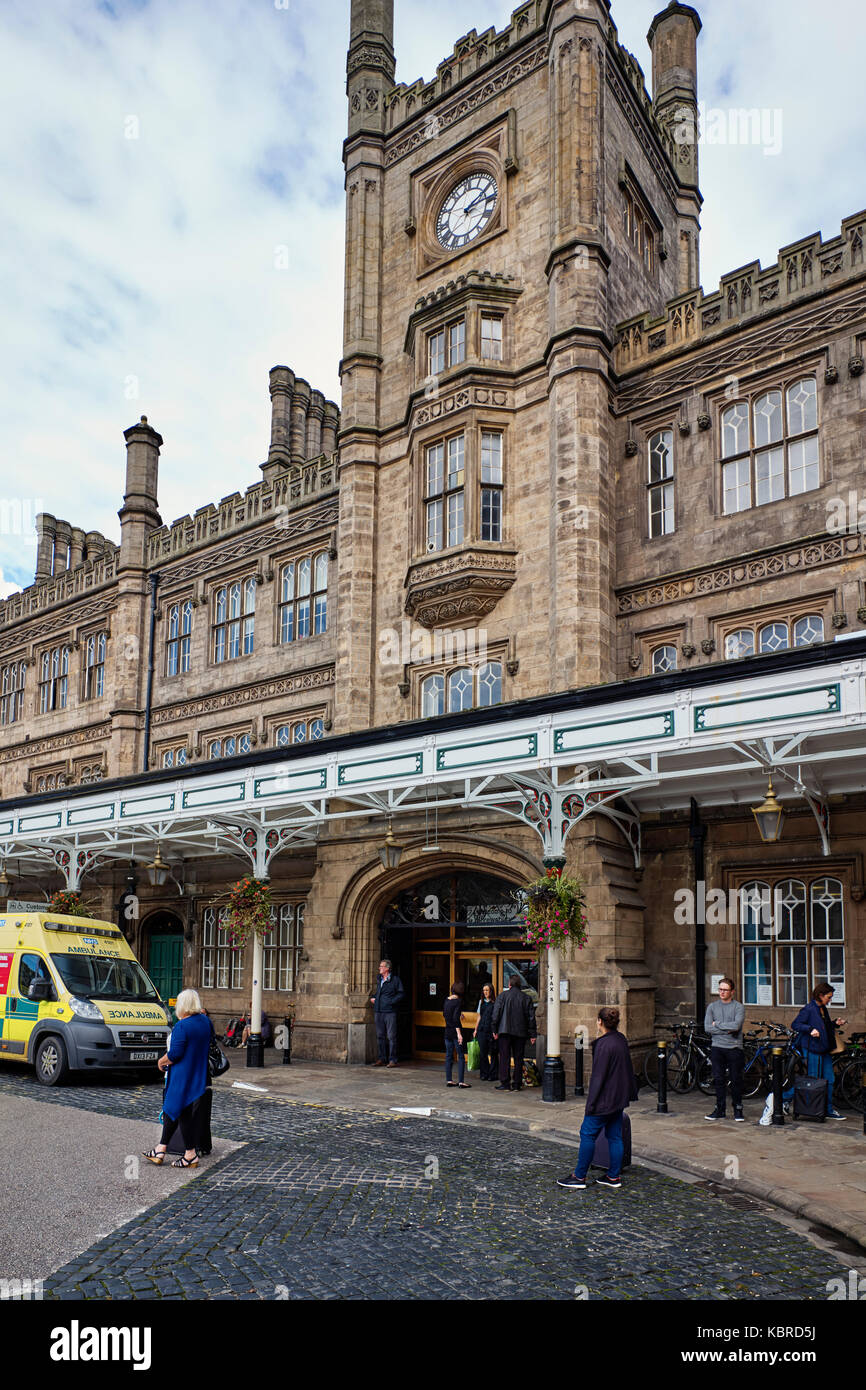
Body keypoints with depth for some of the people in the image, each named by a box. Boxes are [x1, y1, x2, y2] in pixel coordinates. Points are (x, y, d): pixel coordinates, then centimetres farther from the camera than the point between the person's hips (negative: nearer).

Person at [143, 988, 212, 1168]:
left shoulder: (181, 1027, -20)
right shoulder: (206, 1022, 4)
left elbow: (175, 1054, -21)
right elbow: (208, 1046, 16)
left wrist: (162, 1061, -4)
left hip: (183, 1077, -8)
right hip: (200, 1077, 8)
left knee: (182, 1113, 2)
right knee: (171, 1109, 18)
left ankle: (191, 1155, 8)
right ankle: (160, 1151, 26)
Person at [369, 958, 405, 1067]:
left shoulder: (395, 979, -3)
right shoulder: (379, 979, 16)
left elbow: (400, 994, -5)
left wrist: (391, 1002, -14)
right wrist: (372, 997, 12)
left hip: (390, 1011, -6)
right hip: (378, 1011, 6)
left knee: (391, 1037, -4)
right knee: (380, 1036, 9)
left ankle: (392, 1060, 2)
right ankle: (382, 1059, 17)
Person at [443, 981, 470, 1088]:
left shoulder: (447, 1000, 7)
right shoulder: (458, 1001, -14)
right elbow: (455, 1018, -21)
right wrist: (459, 1033, -23)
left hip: (447, 1031, 7)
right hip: (455, 1031, -7)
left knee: (448, 1056, 11)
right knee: (461, 1057, -1)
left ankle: (448, 1080, 13)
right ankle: (461, 1081, -5)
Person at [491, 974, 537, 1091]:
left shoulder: (503, 995, -1)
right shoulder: (526, 998, 5)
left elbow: (496, 1013, -4)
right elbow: (531, 1017, 4)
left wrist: (495, 1030, 2)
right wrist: (532, 1034, 8)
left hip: (505, 1031, -2)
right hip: (520, 1033, 2)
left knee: (504, 1058, 2)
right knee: (518, 1059, 8)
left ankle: (505, 1084, 0)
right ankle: (517, 1084, 8)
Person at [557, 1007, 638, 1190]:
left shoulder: (604, 1044, -21)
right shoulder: (622, 1040, 7)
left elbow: (599, 1076, -20)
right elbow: (628, 1070, 17)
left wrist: (591, 1103, -16)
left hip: (605, 1100, -9)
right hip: (619, 1099, 9)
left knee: (588, 1134, 0)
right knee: (614, 1136, 14)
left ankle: (579, 1177, 6)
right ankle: (614, 1176, 19)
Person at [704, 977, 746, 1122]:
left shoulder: (738, 1007, -1)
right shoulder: (712, 1006, 8)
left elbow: (736, 1025, -16)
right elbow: (708, 1027, -2)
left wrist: (717, 1024, -7)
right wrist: (728, 1030, -10)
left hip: (734, 1048, -2)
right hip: (717, 1047, 2)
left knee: (736, 1080, 2)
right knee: (719, 1080, 4)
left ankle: (738, 1110, 15)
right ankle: (719, 1110, 13)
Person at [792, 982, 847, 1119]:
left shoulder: (824, 1009, 12)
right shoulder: (809, 1009, -13)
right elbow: (795, 1025, -16)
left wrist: (836, 1024, 8)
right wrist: (810, 1029, -27)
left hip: (825, 1051, 8)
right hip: (813, 1051, -8)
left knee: (829, 1080, 10)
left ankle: (829, 1110, 18)